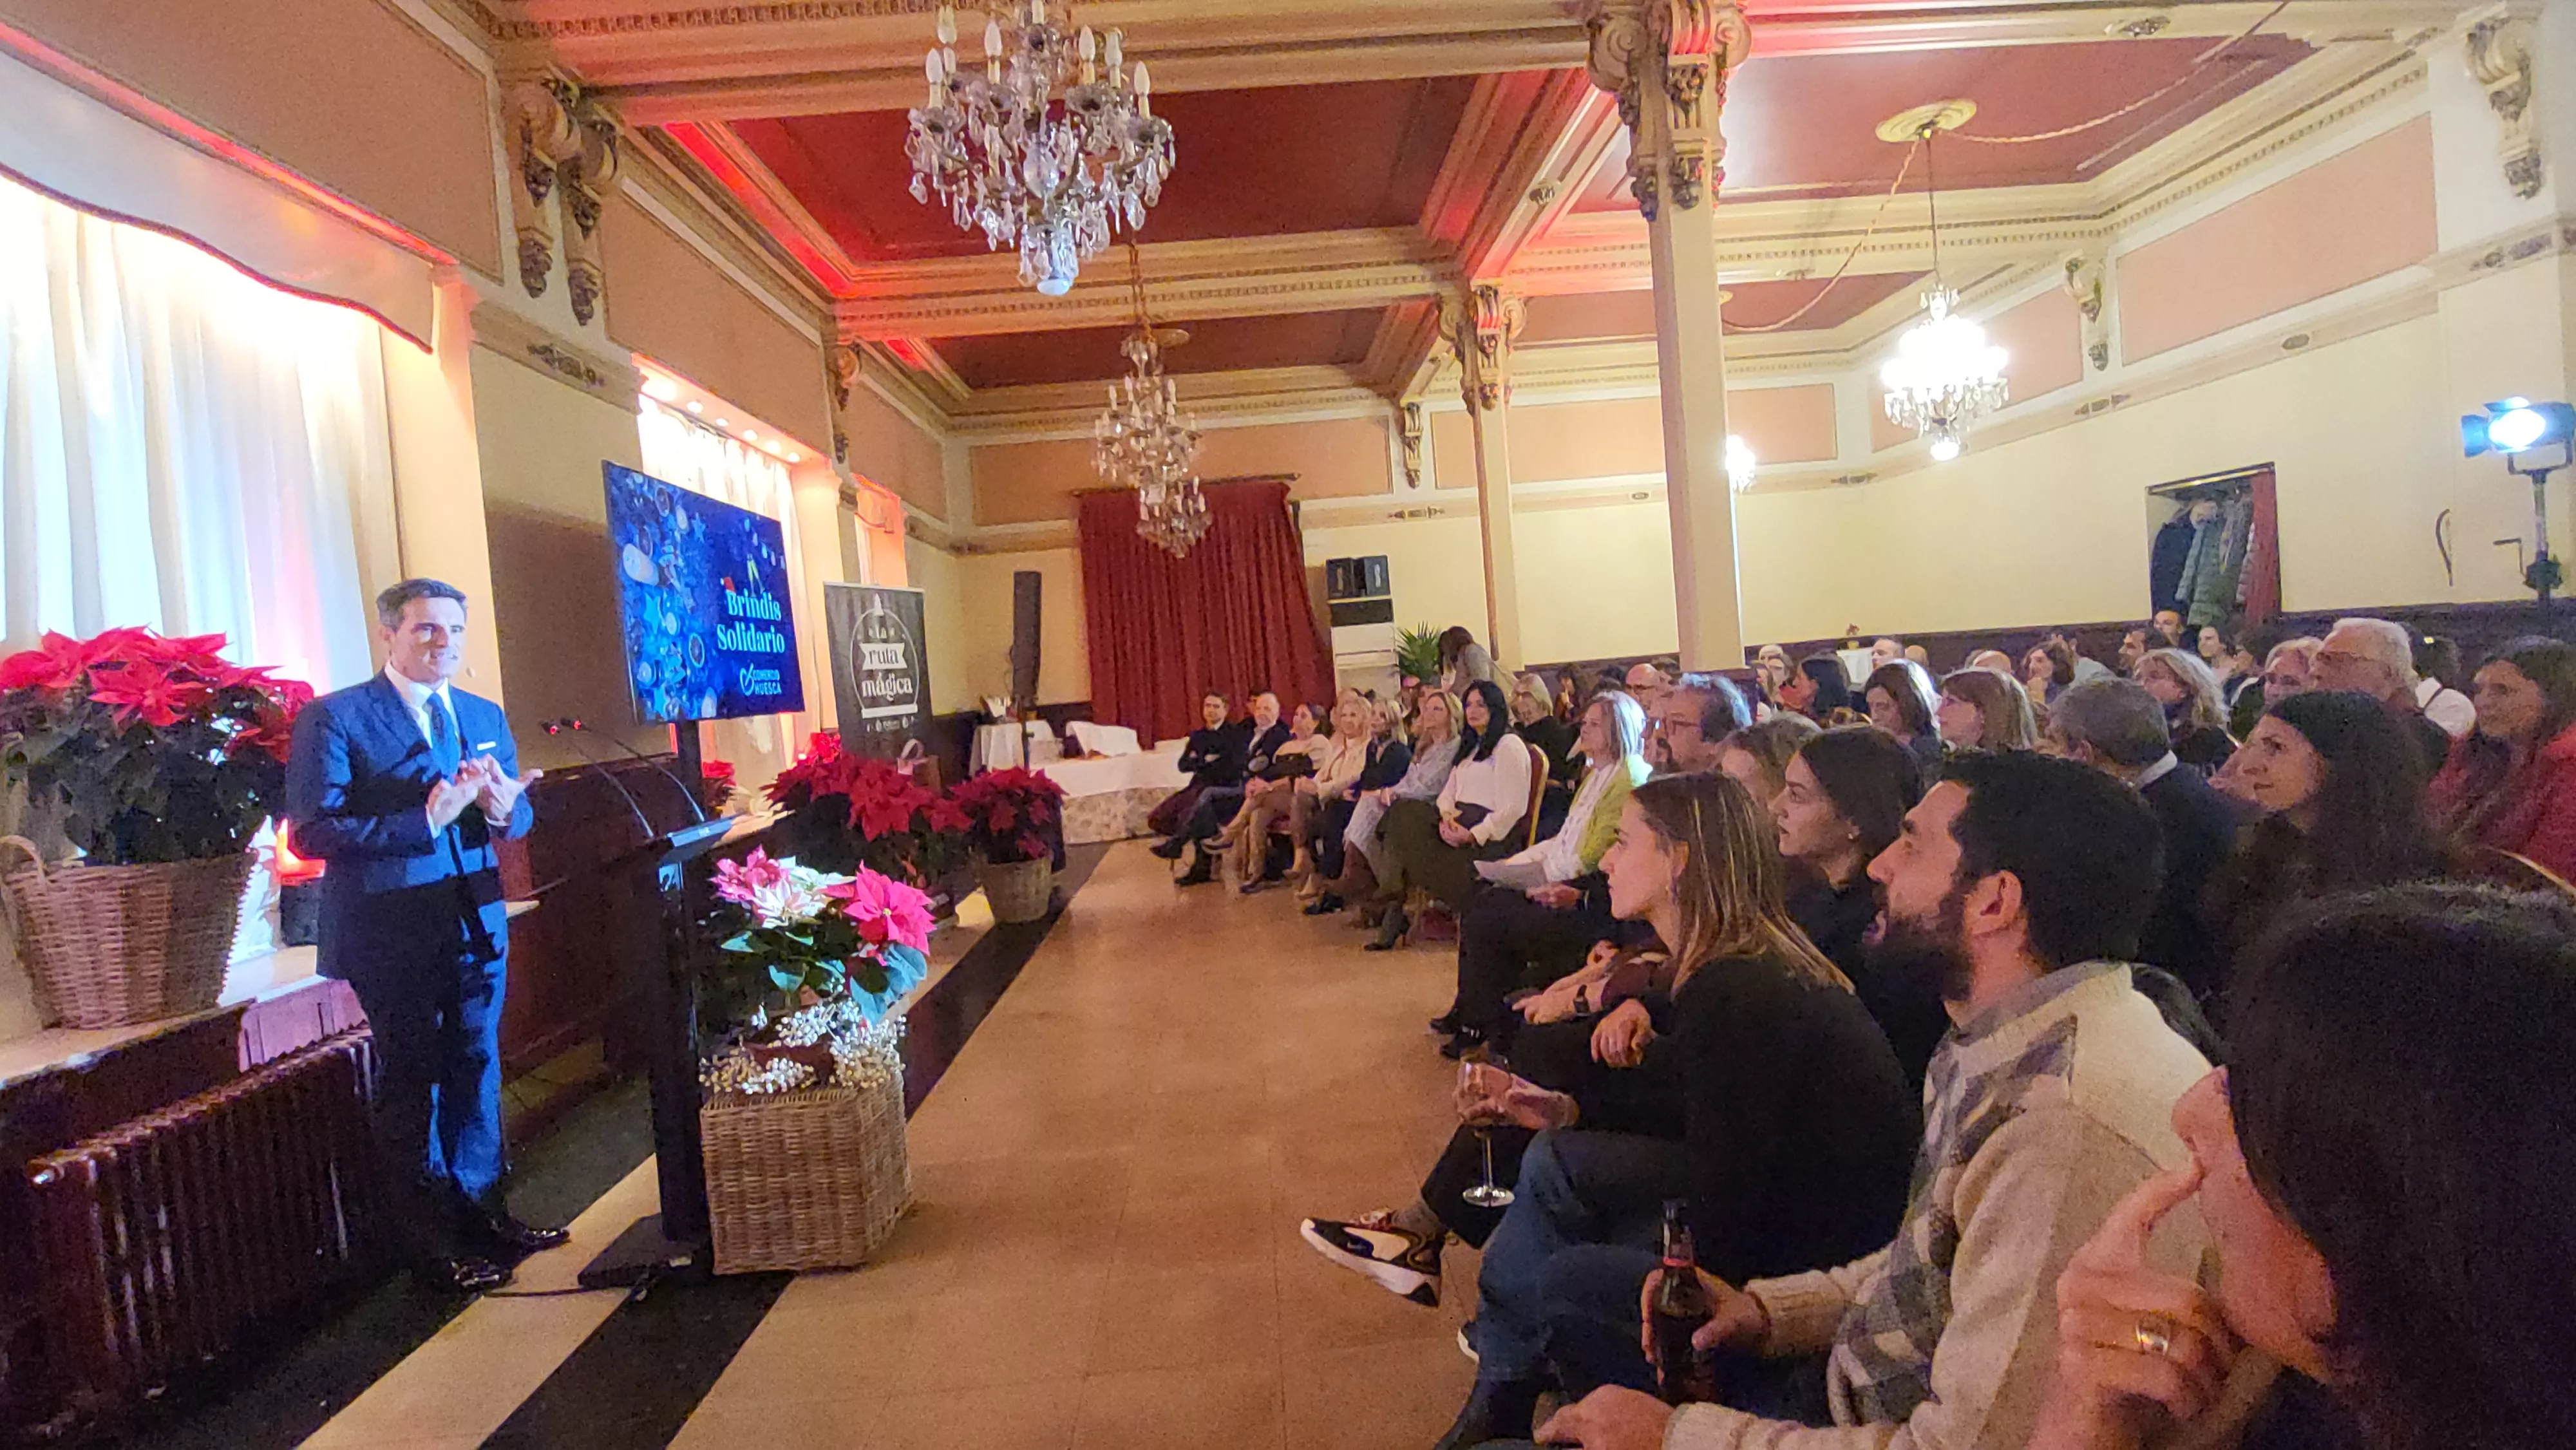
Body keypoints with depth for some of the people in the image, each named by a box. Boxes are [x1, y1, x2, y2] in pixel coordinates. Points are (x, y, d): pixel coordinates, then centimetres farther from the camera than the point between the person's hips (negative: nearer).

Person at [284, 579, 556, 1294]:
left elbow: (521, 817, 11)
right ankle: (431, 1245, 18)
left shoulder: (486, 717, 10)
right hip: (392, 933, -6)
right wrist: (425, 820, -25)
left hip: (477, 924, 6)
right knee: (412, 1082, 5)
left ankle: (480, 1213, 31)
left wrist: (502, 809, -13)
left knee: (476, 1071, 15)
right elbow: (313, 831, -16)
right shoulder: (334, 717, -8)